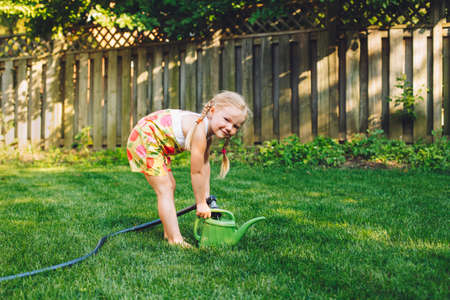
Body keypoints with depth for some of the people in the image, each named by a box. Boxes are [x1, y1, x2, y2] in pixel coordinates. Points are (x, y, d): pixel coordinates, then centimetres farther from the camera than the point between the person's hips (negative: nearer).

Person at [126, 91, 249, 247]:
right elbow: (196, 172, -24)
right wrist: (201, 203, -13)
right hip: (145, 136, -11)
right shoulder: (199, 130, -30)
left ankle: (169, 233, 26)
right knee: (164, 190, -12)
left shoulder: (208, 130, -1)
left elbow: (204, 165, 7)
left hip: (156, 142, 11)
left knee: (169, 186, 16)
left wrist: (206, 196, 9)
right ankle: (175, 240, -11)